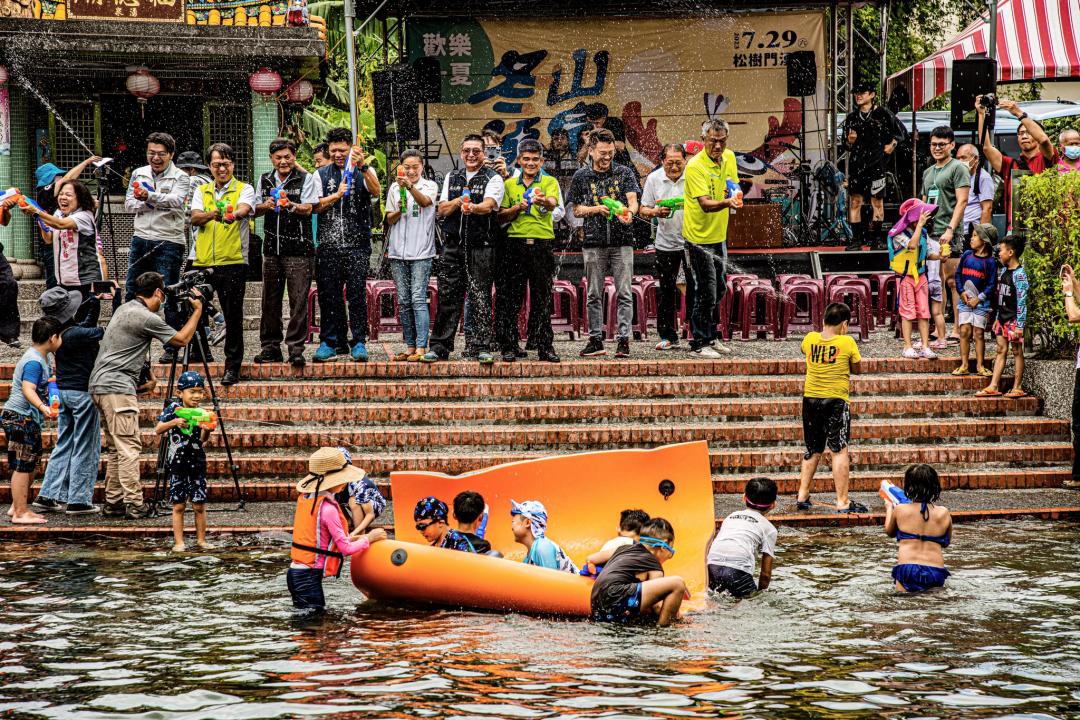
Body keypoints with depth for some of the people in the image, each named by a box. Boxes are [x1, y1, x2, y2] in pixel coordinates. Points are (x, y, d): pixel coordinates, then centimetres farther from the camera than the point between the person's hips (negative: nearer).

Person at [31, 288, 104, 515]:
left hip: (63, 392, 8)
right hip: (82, 393, -8)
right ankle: (78, 501, 3)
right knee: (85, 448, 1)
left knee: (64, 445, 15)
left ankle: (48, 496, 15)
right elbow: (105, 333, -16)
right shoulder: (76, 334, -20)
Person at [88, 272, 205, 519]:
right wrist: (197, 311, 8)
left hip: (99, 385, 10)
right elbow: (182, 339, -2)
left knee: (115, 448, 12)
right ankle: (134, 505, -13)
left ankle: (113, 503, 11)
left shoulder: (123, 310, 17)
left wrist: (146, 372, 25)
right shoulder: (147, 318, -11)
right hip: (118, 387, -10)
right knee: (129, 447, -10)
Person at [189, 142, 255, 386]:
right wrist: (212, 214, -25)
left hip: (233, 263, -3)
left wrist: (234, 214, -41)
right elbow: (195, 218, -3)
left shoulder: (244, 189, 5)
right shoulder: (202, 192, 15)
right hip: (202, 262, 3)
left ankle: (232, 367, 5)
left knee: (233, 316, -2)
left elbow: (244, 209, -17)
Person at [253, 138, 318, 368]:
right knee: (270, 299, 6)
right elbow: (256, 209, 16)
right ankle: (270, 347, 14)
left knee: (298, 299, -9)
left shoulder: (306, 179, 0)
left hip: (298, 248, -4)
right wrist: (267, 205, -6)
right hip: (272, 246, 5)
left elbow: (308, 209, -10)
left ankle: (296, 348, -7)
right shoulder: (265, 180, 14)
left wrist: (291, 206, -30)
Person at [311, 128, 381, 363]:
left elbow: (376, 191, -14)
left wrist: (362, 166, -28)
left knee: (357, 294, -5)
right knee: (328, 294, 3)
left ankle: (359, 343, -1)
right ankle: (329, 342, 10)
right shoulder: (321, 174, 13)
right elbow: (316, 206, 3)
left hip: (357, 245, -2)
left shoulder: (363, 172, 6)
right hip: (328, 244, 2)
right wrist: (337, 195, -11)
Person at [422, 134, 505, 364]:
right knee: (447, 295, 2)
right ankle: (439, 347, 6)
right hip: (453, 244, 4)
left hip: (481, 246, -4)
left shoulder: (493, 179, 2)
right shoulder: (452, 178, 17)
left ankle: (481, 347, -4)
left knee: (480, 297, -6)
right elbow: (442, 210, 10)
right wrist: (459, 201, -8)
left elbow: (488, 205, -16)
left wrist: (472, 207, -36)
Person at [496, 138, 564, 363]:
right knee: (510, 298, -1)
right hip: (515, 243, 2)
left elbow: (553, 204, -14)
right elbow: (501, 217, 11)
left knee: (542, 298, 1)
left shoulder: (549, 182, 6)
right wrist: (516, 208, -8)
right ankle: (509, 348, 4)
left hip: (542, 243, -2)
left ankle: (545, 348, 5)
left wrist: (545, 202, -38)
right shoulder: (510, 184, 13)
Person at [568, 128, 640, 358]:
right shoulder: (581, 176, 8)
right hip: (594, 241, 1)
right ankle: (595, 339, 11)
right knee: (594, 294, 5)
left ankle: (623, 339, -3)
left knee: (623, 293, -4)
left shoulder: (625, 173, 5)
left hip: (622, 241, -1)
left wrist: (629, 213, -28)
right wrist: (598, 209, -10)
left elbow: (633, 201, -5)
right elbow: (577, 210, 8)